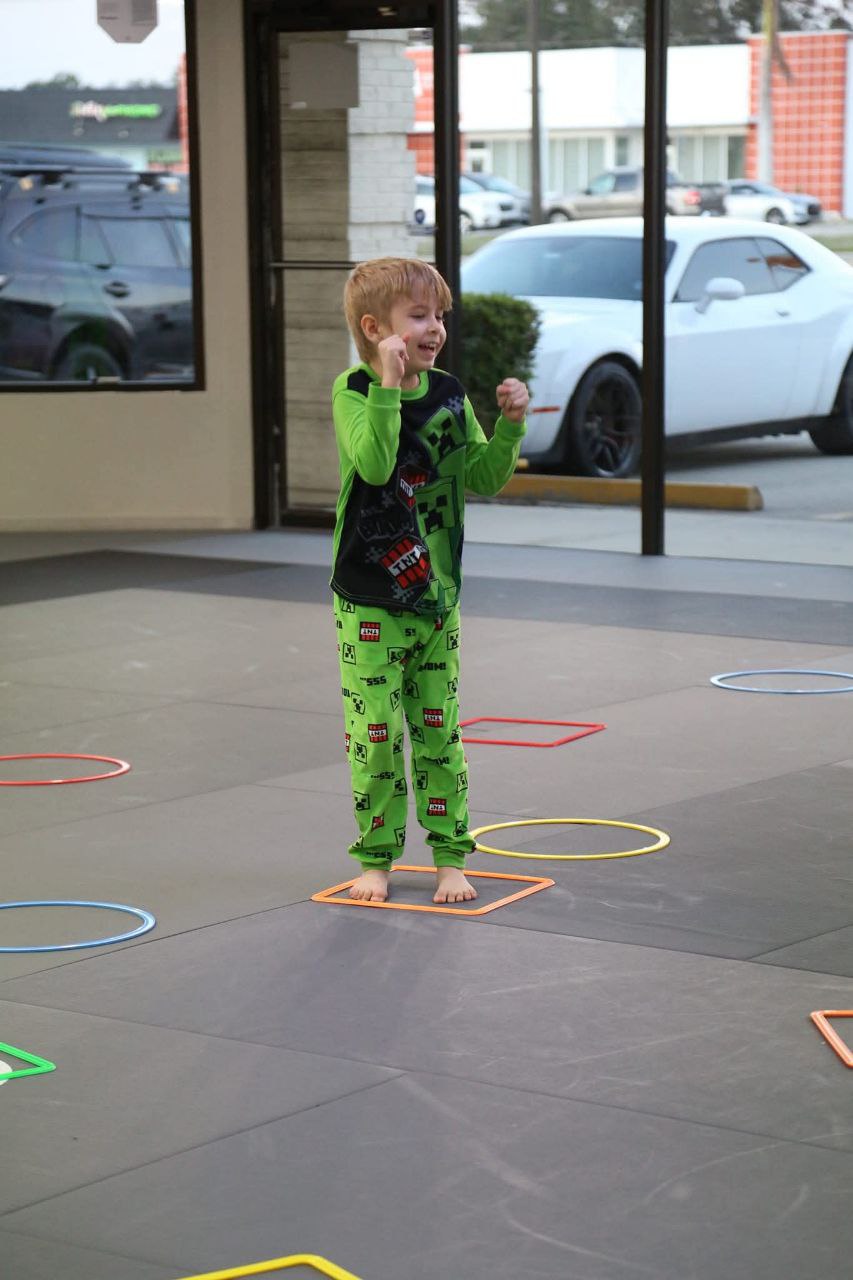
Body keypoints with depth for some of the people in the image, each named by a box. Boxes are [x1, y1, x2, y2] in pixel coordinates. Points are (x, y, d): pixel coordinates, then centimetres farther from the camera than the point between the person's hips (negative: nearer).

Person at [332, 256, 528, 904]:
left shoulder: (450, 395, 4)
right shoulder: (354, 392, -10)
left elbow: (485, 480, 6)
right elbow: (374, 464, -27)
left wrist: (509, 425, -8)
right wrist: (388, 384, -32)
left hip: (438, 596, 4)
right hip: (370, 602, -4)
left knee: (440, 731, 9)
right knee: (376, 734, -1)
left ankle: (451, 854, 17)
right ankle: (376, 856, 12)